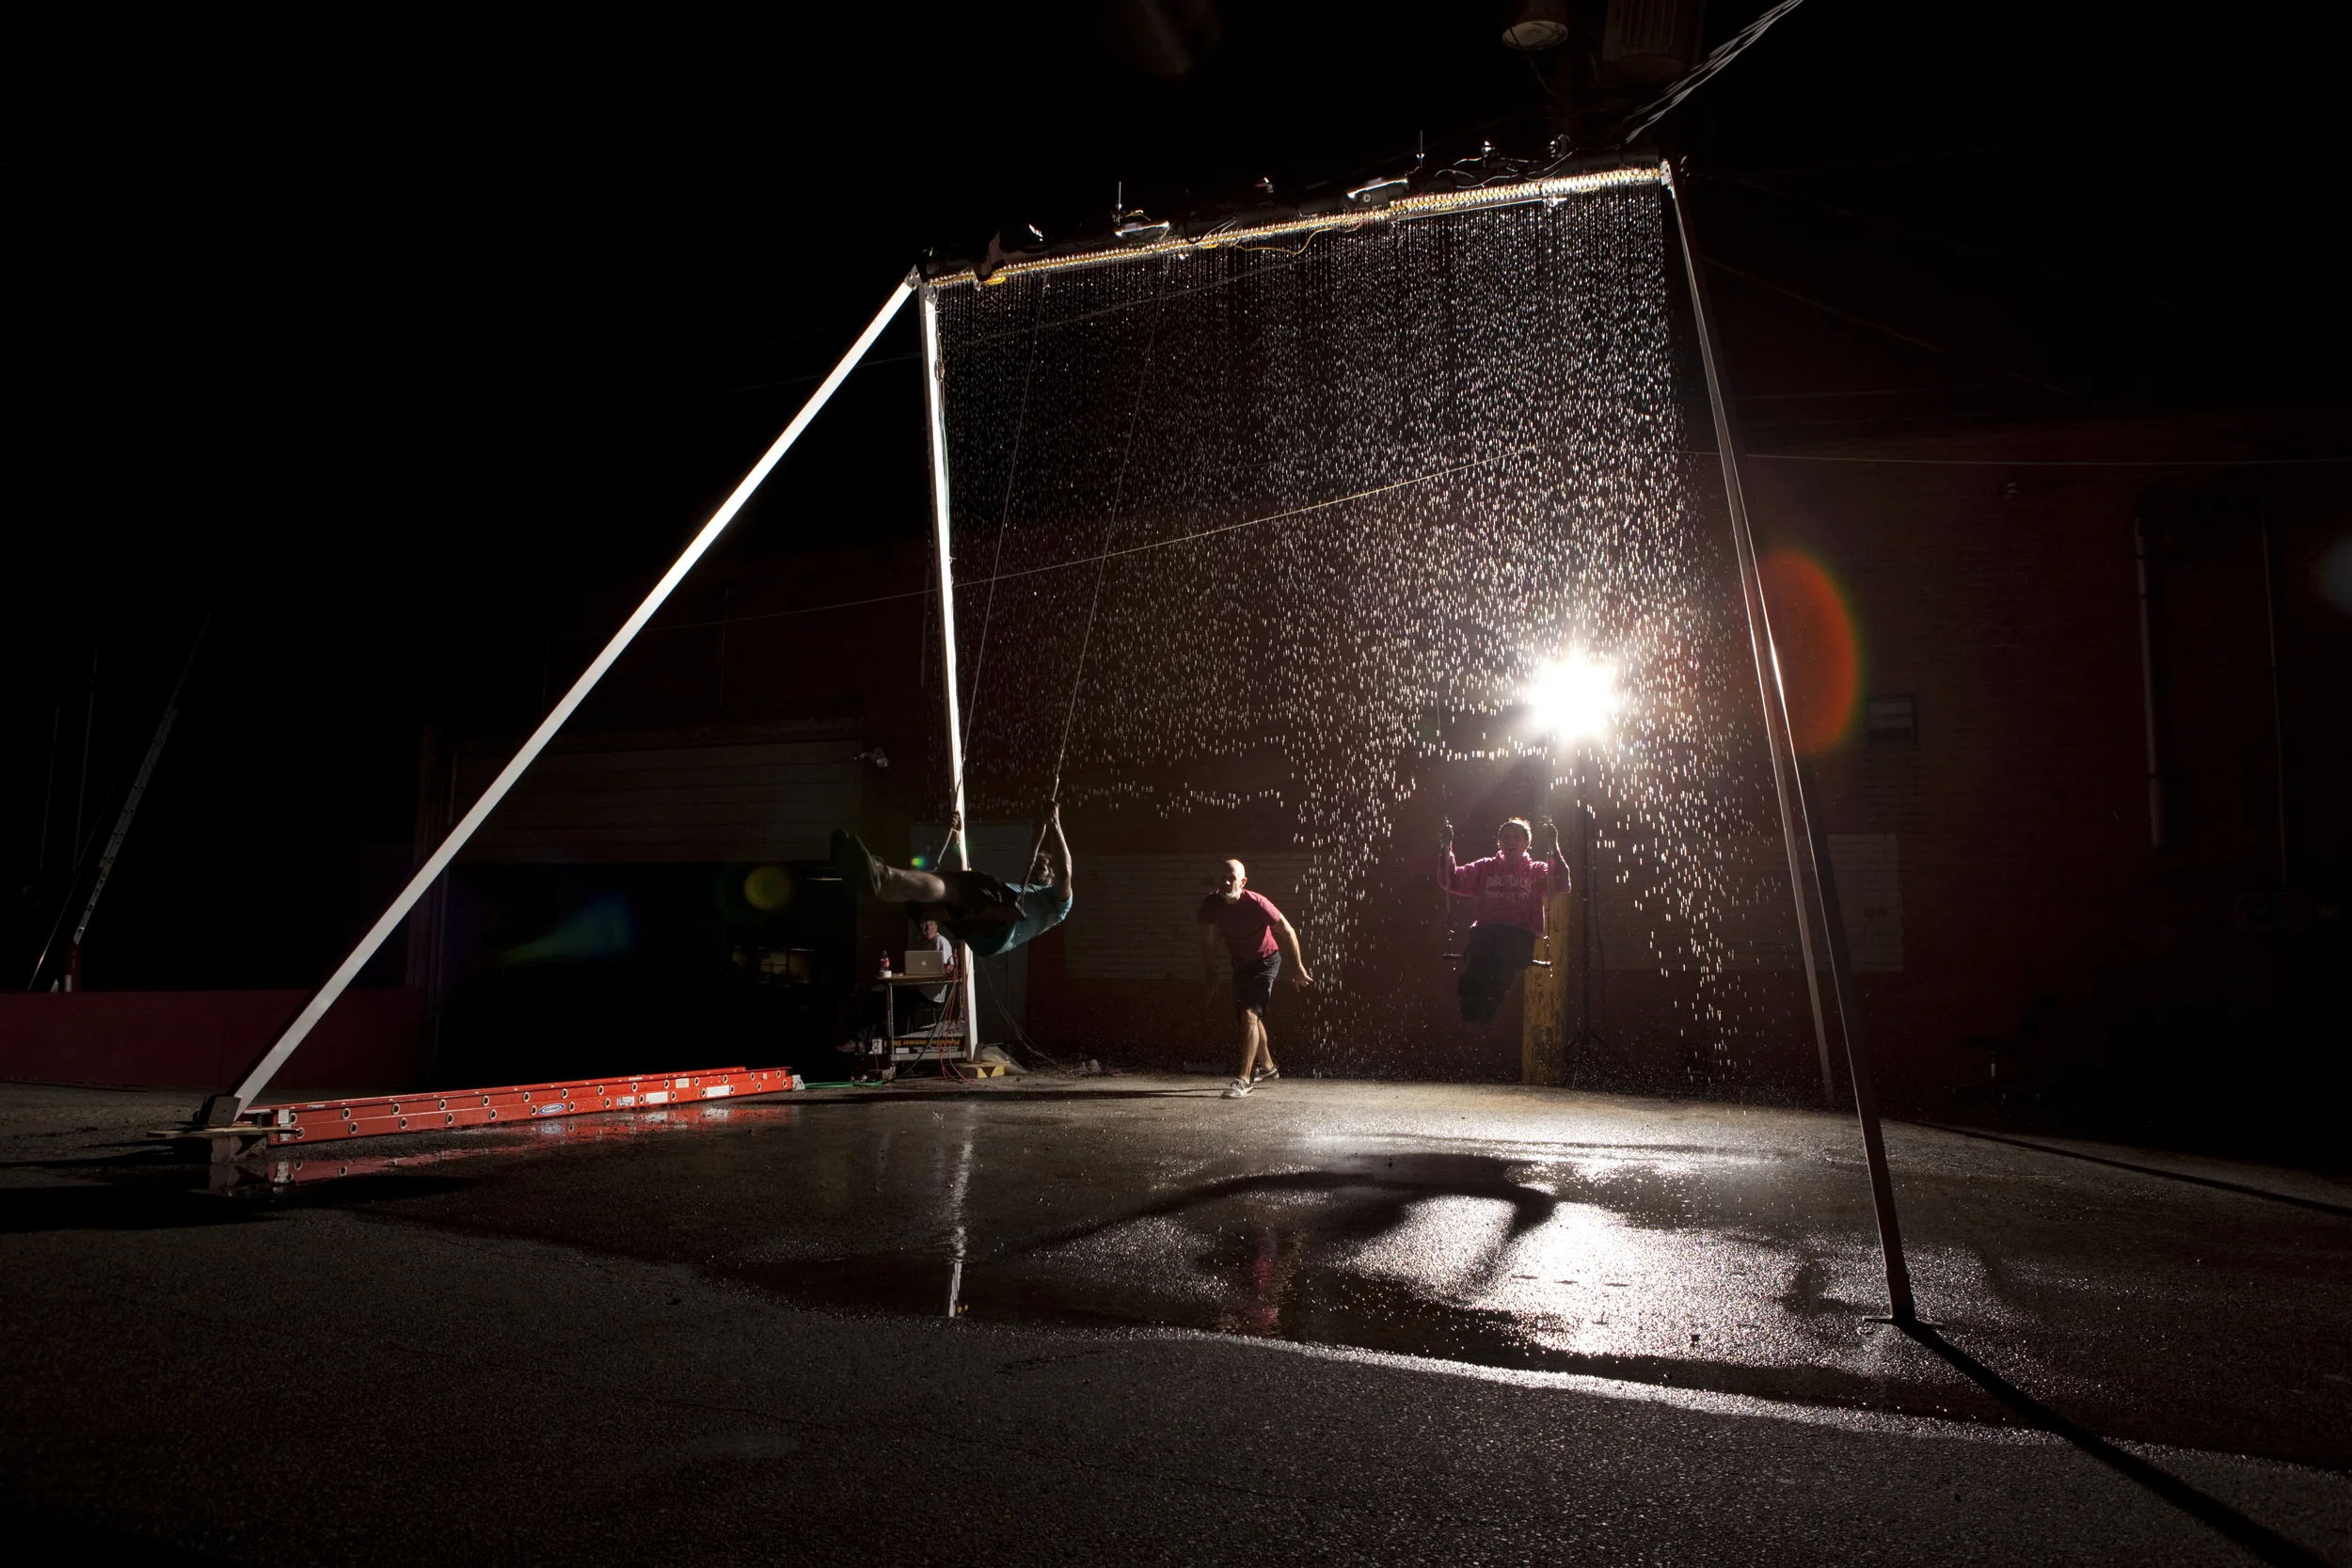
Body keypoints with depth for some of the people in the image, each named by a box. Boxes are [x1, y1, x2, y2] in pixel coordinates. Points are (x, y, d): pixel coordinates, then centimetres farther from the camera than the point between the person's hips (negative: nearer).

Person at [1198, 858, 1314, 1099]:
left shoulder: (1257, 904, -30)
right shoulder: (1210, 904, -19)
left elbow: (1288, 932, -19)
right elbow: (1208, 943, -7)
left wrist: (1298, 968, -13)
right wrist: (1212, 981, -3)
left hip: (1266, 961, -6)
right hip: (1240, 964, 6)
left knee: (1250, 1015, -21)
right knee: (1250, 1017, 20)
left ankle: (1244, 1079, -21)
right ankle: (1269, 1067, 42)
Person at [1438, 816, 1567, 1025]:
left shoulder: (1537, 870, 21)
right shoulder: (1485, 868, 26)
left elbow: (1561, 886, 0)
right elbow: (1452, 880, 14)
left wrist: (1554, 849, -11)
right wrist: (1447, 849, -1)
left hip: (1521, 934, -1)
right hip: (1485, 931, 2)